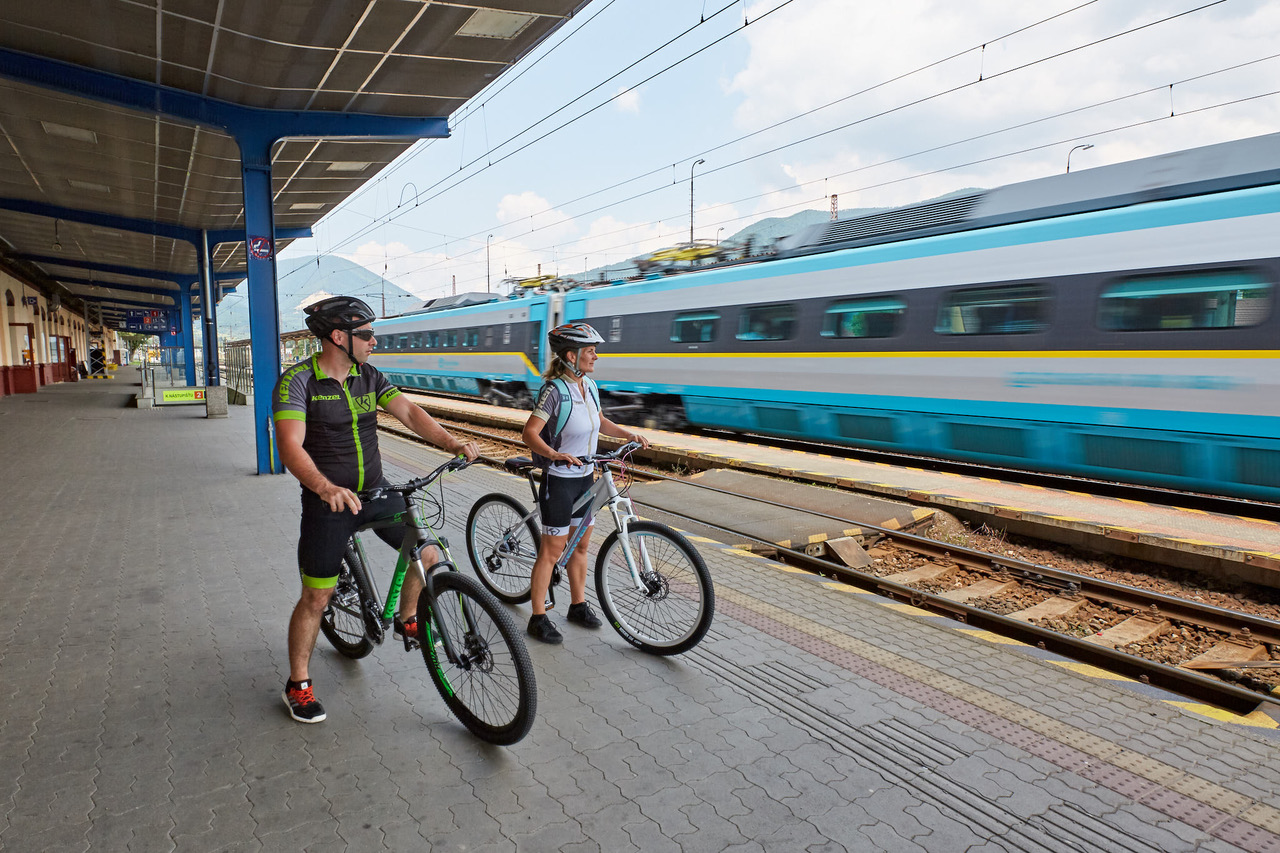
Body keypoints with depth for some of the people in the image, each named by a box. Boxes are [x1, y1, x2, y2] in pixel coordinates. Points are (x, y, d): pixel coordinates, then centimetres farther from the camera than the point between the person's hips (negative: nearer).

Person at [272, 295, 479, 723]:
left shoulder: (369, 377, 2)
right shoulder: (297, 381, -16)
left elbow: (408, 411, -6)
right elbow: (290, 446, -27)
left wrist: (452, 442, -21)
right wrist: (325, 487, -44)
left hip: (376, 493, 5)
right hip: (328, 502, -5)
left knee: (427, 555, 2)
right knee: (317, 597, 4)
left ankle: (405, 619, 31)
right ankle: (298, 683, 25)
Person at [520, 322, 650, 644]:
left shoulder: (589, 386, 4)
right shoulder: (554, 390, -19)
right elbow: (530, 432, -23)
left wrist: (627, 434, 7)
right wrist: (554, 455, -39)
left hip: (585, 477, 8)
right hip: (559, 480, -7)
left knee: (580, 545, 17)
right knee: (552, 550, 0)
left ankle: (578, 605, 32)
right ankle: (538, 619, 12)